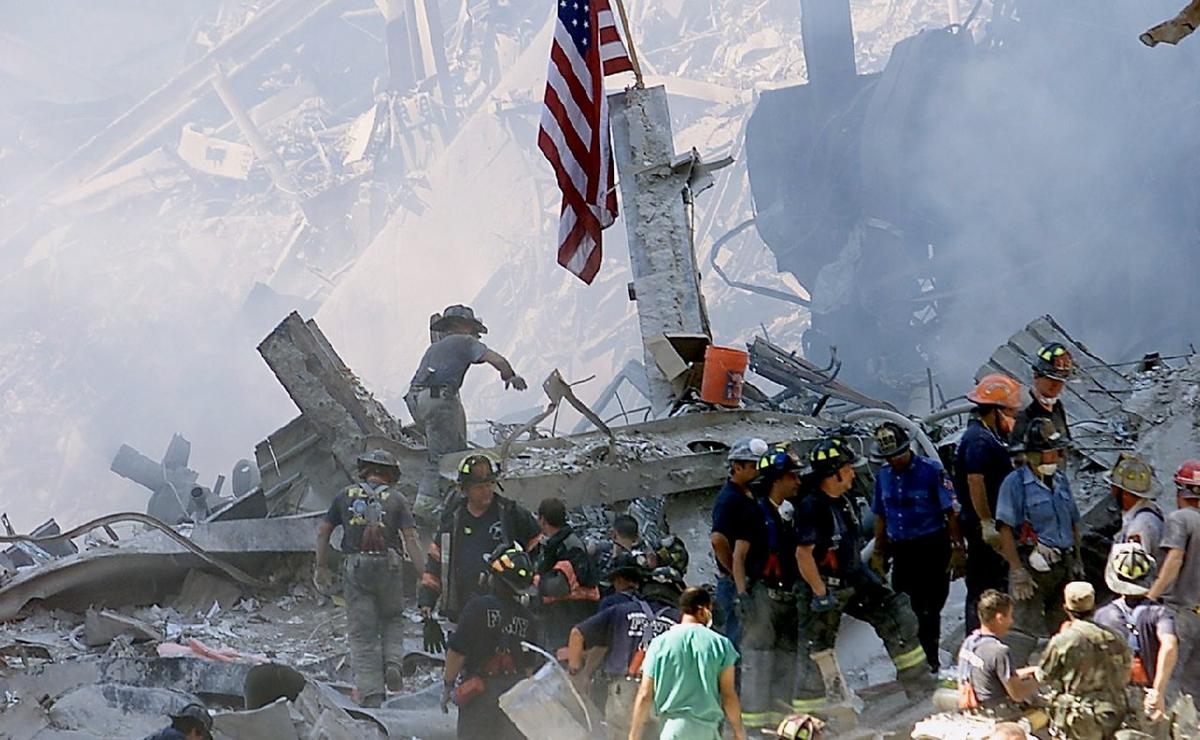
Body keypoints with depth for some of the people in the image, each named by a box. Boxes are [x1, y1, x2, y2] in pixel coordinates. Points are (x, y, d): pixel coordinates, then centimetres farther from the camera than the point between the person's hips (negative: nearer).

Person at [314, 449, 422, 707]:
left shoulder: (347, 496, 9)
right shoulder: (396, 499, 3)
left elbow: (323, 531, 8)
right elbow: (410, 537, -6)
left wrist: (321, 567, 16)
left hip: (355, 567, 0)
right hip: (388, 565, 0)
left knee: (362, 632, 4)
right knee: (392, 619, 22)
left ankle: (370, 693, 0)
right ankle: (392, 663, -2)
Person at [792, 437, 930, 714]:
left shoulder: (842, 501, 7)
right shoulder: (812, 506, -22)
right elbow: (803, 554, -26)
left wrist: (866, 579, 21)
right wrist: (820, 593, -23)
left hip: (852, 580, 9)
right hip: (823, 586, -9)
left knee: (898, 617, 7)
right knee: (816, 650, -1)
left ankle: (920, 688, 16)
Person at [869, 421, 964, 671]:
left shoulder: (931, 470, -9)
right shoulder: (883, 476, 8)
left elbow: (951, 512, -7)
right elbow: (881, 517, 18)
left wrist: (958, 549, -10)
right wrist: (879, 553, 18)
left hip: (932, 549, -5)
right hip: (901, 551, 5)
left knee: (929, 609, -2)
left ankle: (929, 660, 8)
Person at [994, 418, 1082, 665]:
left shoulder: (1061, 480, 13)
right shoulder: (1015, 483, -9)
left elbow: (1073, 522, 21)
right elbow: (1005, 529, -14)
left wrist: (1076, 560, 16)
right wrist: (1017, 570, -18)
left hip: (1063, 566, 7)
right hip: (1032, 567, -7)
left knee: (1063, 626, 14)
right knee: (1025, 626, -10)